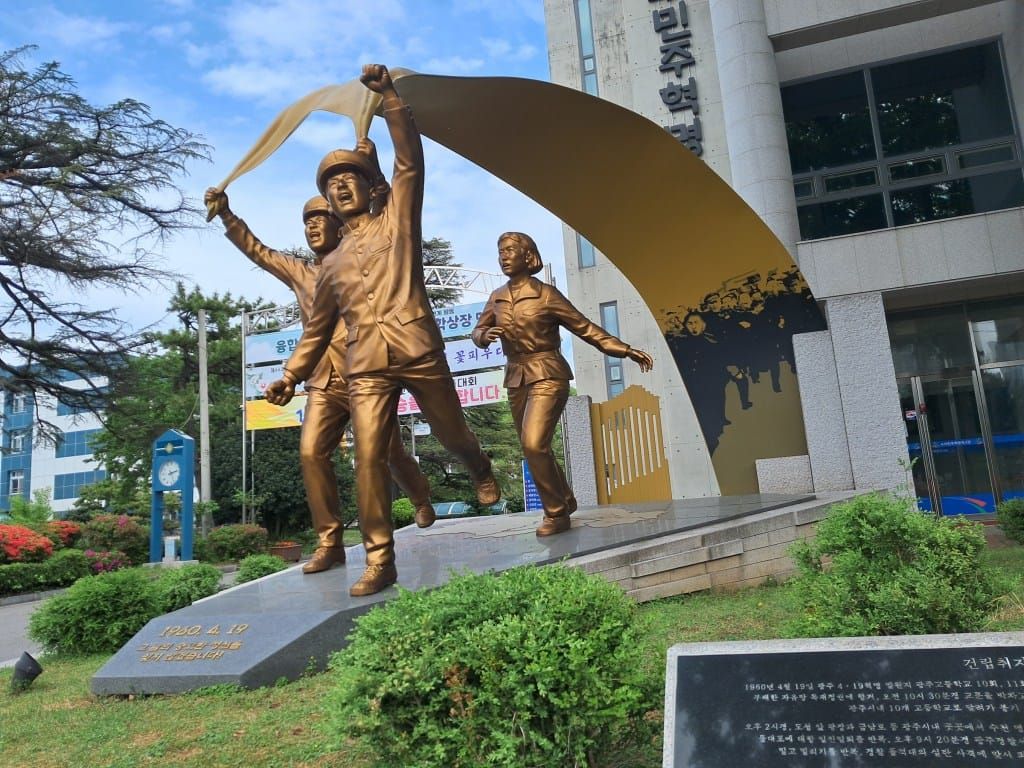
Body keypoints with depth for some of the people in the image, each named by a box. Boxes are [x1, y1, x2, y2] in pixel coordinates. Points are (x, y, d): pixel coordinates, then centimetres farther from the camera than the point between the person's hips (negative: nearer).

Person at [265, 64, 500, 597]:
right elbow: (317, 329, 25)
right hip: (366, 367, 3)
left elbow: (410, 159, 0)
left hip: (418, 351, -3)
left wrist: (388, 94, -7)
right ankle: (379, 561, 0)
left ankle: (481, 472, 48)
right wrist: (291, 375, 13)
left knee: (450, 434, 12)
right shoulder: (332, 264, 23)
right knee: (368, 458, -8)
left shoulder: (397, 219, 14)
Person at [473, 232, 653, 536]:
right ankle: (565, 501, 35)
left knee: (534, 444, -21)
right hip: (516, 379, 6)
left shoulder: (546, 294, -6)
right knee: (533, 448, 12)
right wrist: (485, 335, -9)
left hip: (547, 376, -6)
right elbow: (477, 330, 17)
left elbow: (585, 328, -3)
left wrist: (626, 350, -6)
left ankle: (556, 513, -3)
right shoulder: (497, 298, 7)